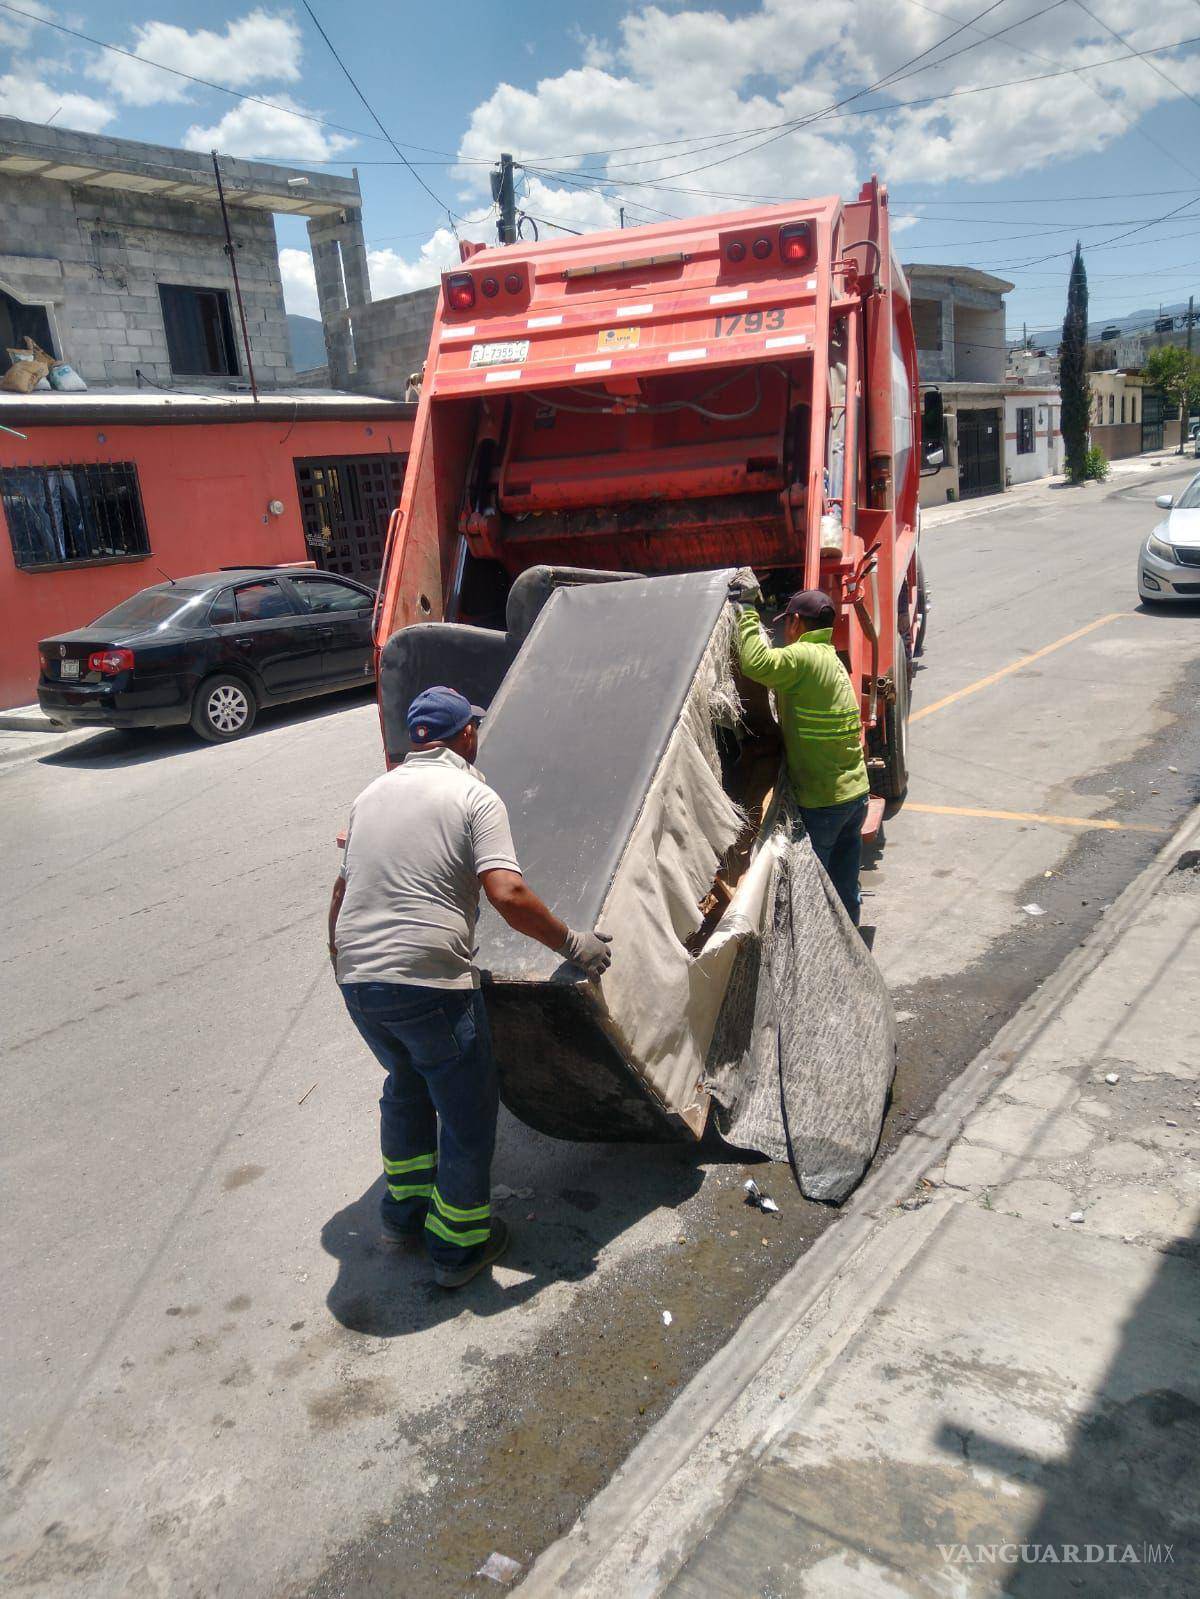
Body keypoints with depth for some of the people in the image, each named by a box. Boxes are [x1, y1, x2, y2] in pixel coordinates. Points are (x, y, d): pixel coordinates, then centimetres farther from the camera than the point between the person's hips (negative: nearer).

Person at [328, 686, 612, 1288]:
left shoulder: (372, 794, 14)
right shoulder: (475, 796, -5)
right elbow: (509, 896, -18)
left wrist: (338, 954, 35)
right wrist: (572, 944, -6)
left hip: (358, 981, 7)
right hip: (431, 984, -7)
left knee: (406, 1082, 30)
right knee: (467, 1113, 14)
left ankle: (401, 1211, 43)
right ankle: (458, 1245, 27)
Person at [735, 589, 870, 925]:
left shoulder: (804, 656, -17)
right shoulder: (832, 660, 13)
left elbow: (755, 664, -31)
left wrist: (747, 617, -17)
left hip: (821, 802, -9)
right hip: (857, 793, 9)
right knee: (846, 891, 20)